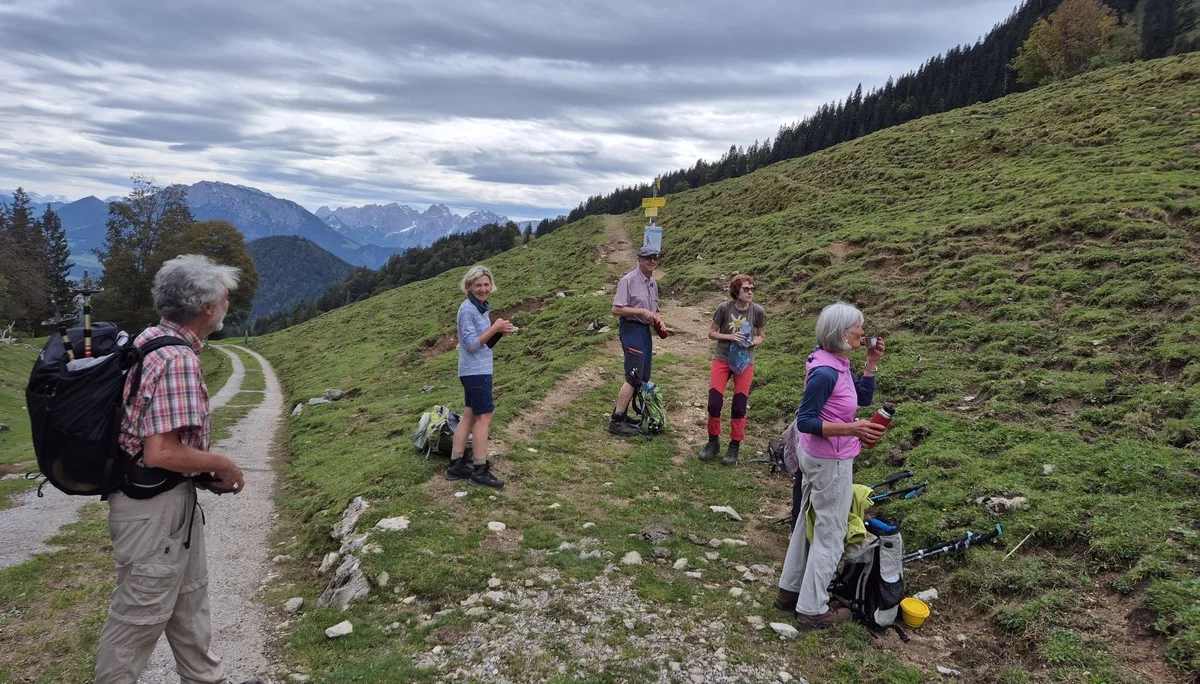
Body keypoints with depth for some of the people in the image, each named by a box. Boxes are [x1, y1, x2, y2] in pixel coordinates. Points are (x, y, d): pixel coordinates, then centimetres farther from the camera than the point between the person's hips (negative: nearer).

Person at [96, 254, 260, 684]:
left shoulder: (150, 339, 5)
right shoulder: (178, 359, -25)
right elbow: (162, 453, -30)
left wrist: (204, 469, 11)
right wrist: (221, 464, -14)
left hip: (171, 497, 10)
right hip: (155, 506, -10)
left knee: (189, 598, 22)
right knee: (140, 615, 7)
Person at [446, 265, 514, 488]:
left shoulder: (482, 308, 12)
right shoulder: (467, 309, -16)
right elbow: (471, 344, -20)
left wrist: (500, 331, 0)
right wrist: (494, 328, -19)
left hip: (479, 371, 9)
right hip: (476, 371, -9)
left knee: (469, 416, 11)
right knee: (484, 417, -6)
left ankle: (456, 465, 17)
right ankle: (480, 470, 0)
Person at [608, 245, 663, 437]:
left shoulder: (653, 283, 12)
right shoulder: (628, 280, -14)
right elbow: (616, 310, -17)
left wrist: (658, 320, 4)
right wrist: (641, 311, -21)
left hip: (645, 329, 9)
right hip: (631, 329, -9)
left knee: (643, 376, 12)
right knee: (634, 376, -12)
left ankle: (622, 414, 23)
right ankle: (616, 421, -7)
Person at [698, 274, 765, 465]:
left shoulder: (757, 311, -9)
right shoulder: (725, 307, -12)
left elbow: (761, 336, 4)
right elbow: (711, 333, -4)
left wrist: (753, 342, -18)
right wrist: (730, 337, -20)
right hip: (722, 359, -1)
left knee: (739, 406, 4)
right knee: (714, 402, -3)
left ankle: (734, 446, 19)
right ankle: (713, 441, 19)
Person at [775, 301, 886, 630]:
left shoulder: (838, 363, 1)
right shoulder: (825, 373, -27)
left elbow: (863, 397, 10)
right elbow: (805, 421, -24)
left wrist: (872, 363, 1)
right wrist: (853, 429, -28)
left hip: (817, 457, 9)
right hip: (831, 462, -9)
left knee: (809, 522, 20)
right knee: (830, 533, 5)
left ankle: (790, 590, 34)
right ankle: (813, 609, 18)